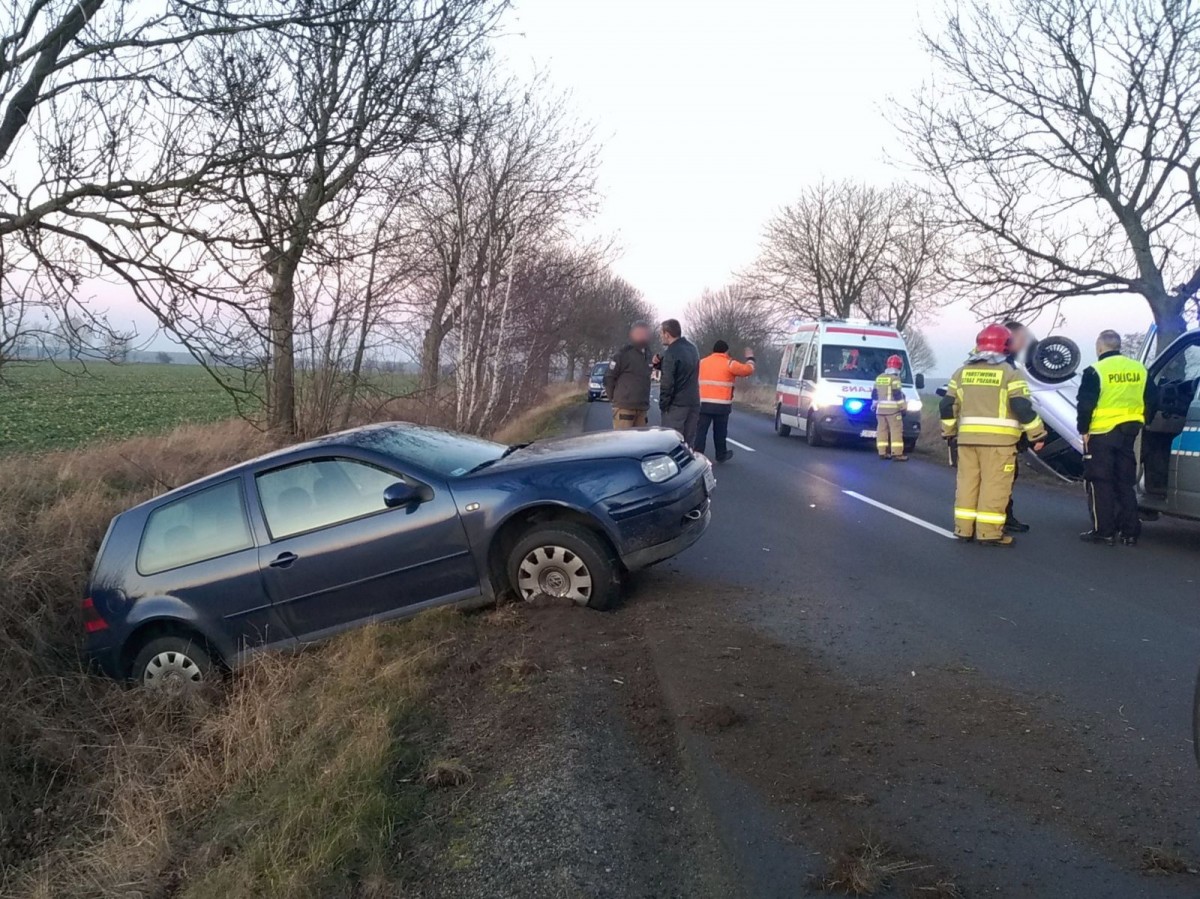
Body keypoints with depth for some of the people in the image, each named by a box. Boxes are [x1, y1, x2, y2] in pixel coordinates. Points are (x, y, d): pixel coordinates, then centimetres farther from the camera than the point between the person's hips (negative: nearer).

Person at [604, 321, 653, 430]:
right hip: (624, 407, -7)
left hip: (642, 408, 7)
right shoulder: (624, 354, -7)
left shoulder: (647, 355, 14)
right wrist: (614, 398, -1)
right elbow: (609, 377, -5)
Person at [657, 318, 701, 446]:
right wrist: (661, 363, 4)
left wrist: (663, 403, -9)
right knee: (689, 442, 10)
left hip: (676, 404, -8)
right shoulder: (692, 348, 11)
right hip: (693, 402, 8)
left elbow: (667, 382, -19)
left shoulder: (671, 353, -16)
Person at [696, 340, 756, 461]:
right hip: (721, 405, -2)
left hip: (703, 404, 3)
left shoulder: (702, 362, 12)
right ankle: (721, 455, 25)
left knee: (701, 431, 0)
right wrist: (750, 358, 21)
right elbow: (748, 370, 4)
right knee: (720, 431, 12)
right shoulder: (729, 364, -1)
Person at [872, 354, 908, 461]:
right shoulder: (895, 378, -10)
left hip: (880, 408, 7)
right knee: (896, 430, -6)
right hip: (892, 409, -7)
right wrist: (903, 407, -9)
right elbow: (898, 395, -14)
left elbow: (874, 394, 17)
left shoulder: (879, 378, 13)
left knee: (882, 430, 9)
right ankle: (897, 453, -11)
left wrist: (875, 405, 24)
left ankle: (882, 452, 10)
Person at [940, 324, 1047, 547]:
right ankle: (989, 532, -1)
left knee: (968, 481, 11)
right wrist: (1037, 433, 0)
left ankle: (964, 528, 14)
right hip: (998, 439, -5)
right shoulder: (1009, 373, -4)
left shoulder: (962, 372, 10)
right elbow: (1022, 407, -10)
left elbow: (948, 405, 11)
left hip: (967, 437, 5)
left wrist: (949, 431, 23)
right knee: (994, 485, -1)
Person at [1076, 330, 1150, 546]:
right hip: (1129, 433, 6)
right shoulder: (1139, 369, 6)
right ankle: (1130, 532, 16)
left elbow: (1085, 405, -13)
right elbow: (1148, 402, 13)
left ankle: (1104, 532, 3)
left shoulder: (1095, 371, -12)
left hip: (1102, 434, -6)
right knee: (1126, 483, 14)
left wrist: (1083, 430, -4)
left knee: (1100, 484, 3)